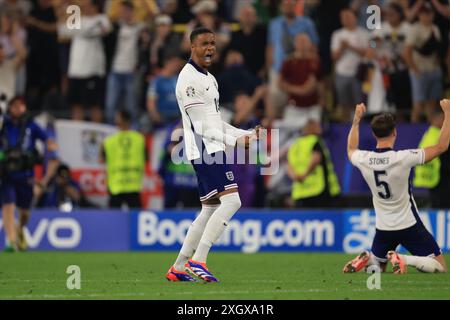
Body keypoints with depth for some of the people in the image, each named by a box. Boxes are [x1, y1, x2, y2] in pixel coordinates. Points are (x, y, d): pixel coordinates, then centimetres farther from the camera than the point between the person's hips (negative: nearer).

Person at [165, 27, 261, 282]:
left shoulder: (209, 79, 21)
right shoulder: (189, 79, -12)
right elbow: (201, 127, -17)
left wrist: (247, 135, 18)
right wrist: (234, 141, -25)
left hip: (212, 150, 11)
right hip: (205, 150, -11)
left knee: (210, 209, 12)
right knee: (231, 201, -18)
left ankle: (178, 268, 15)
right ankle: (197, 260, -19)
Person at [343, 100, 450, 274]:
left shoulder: (364, 160, -10)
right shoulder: (403, 158, -23)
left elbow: (351, 150, 18)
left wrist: (357, 119, 25)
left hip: (383, 227, 5)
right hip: (409, 225, -5)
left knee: (376, 265, 27)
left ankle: (366, 259, -7)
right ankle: (403, 259, -20)